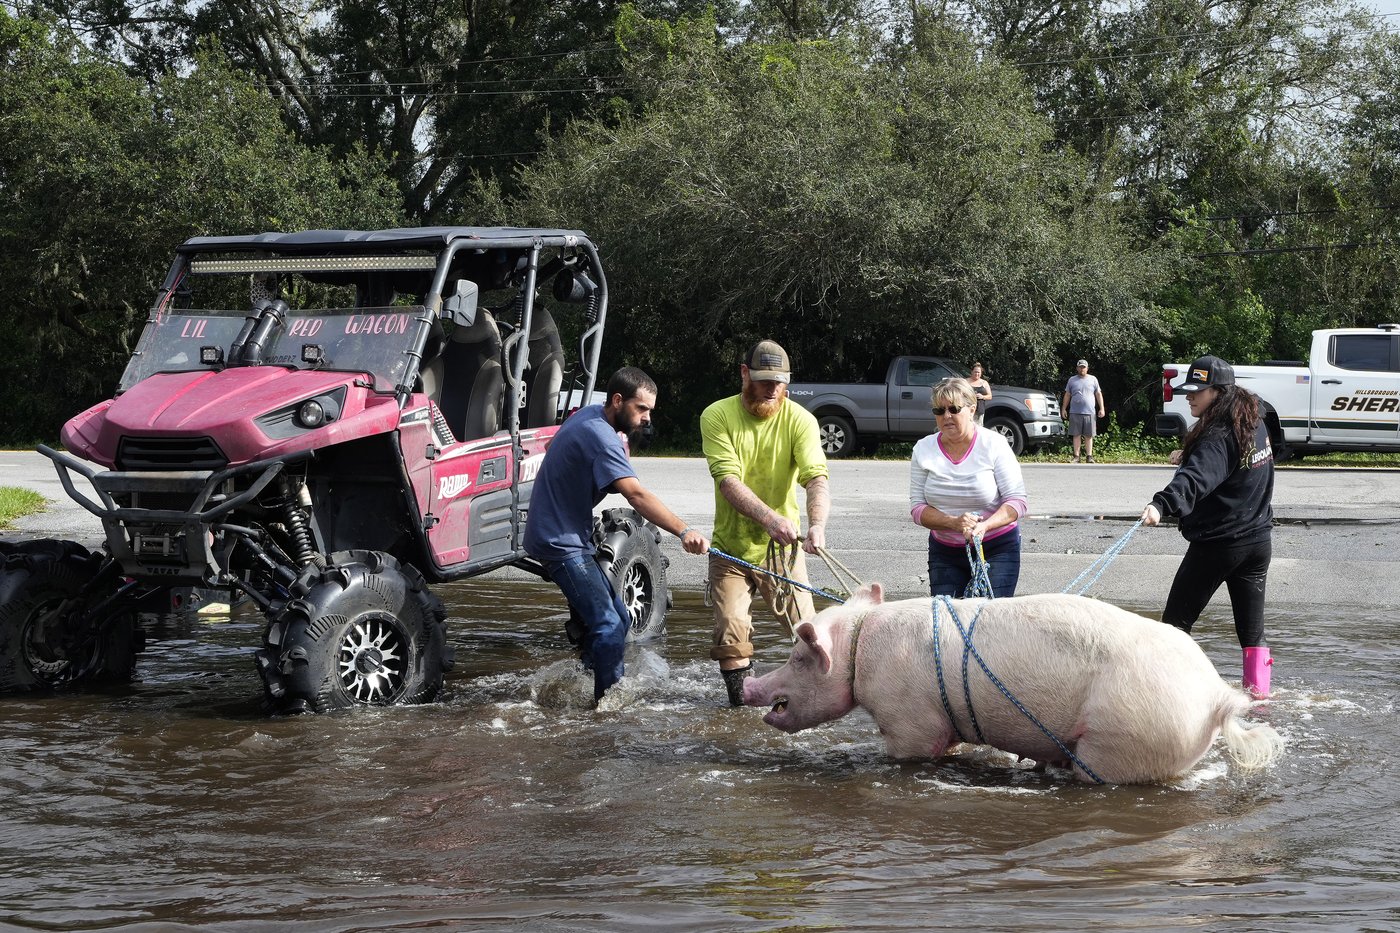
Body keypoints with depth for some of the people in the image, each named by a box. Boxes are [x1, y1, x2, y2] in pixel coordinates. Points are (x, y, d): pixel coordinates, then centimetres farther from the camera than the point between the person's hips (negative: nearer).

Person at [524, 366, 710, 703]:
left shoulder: (589, 415, 9)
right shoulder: (600, 436, -24)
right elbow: (636, 494, -36)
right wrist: (684, 532, -46)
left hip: (571, 538, 11)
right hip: (561, 542, -11)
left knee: (618, 619, 12)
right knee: (608, 626, -17)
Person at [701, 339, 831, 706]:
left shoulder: (799, 419, -6)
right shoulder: (717, 417, -9)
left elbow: (816, 476, -20)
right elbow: (728, 479, -21)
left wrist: (817, 523, -41)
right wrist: (769, 518, -38)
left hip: (782, 548, 0)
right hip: (730, 547, 0)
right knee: (731, 632, -9)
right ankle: (741, 700, 9)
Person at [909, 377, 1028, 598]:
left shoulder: (994, 445, -9)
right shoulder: (924, 450, -1)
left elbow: (1017, 501, -11)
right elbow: (917, 508, -4)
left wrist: (984, 526, -29)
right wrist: (954, 523, -23)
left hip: (997, 549, -3)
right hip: (944, 552, 3)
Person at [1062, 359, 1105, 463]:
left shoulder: (1093, 379, 10)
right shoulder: (1072, 380, 11)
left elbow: (1099, 394, 9)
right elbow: (1067, 395, 14)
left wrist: (1101, 409, 2)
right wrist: (1064, 409, 10)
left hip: (1089, 412, 0)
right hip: (1075, 412, 0)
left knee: (1088, 436, 0)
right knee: (1076, 435, 0)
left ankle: (1089, 456, 4)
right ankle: (1076, 456, 3)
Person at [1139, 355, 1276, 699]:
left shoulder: (1217, 438, -21)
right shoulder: (1255, 425, 5)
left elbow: (1195, 479, -41)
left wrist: (1162, 505, -56)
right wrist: (1191, 454, 20)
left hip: (1216, 545, -8)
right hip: (1259, 540, 8)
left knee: (1176, 622, 4)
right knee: (1252, 628, 12)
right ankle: (1259, 693, 12)